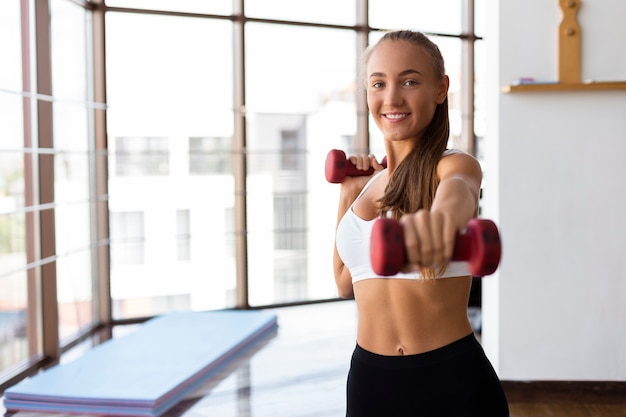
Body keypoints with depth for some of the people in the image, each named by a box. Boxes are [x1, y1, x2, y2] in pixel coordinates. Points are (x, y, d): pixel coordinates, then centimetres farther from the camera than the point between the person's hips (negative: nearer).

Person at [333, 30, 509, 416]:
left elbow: (458, 188, -33)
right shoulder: (371, 179, 8)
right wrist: (349, 195, 5)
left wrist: (445, 212, -56)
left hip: (451, 377, -4)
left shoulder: (457, 164, -7)